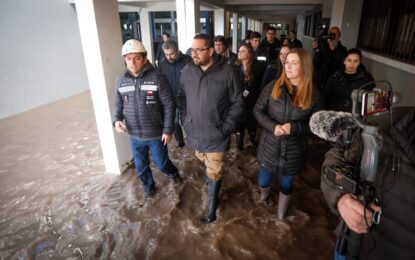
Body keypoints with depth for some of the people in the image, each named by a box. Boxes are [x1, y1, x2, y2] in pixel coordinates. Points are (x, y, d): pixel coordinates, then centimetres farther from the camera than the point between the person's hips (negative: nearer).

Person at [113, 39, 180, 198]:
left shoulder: (157, 78, -14)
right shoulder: (121, 81, -1)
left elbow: (169, 105, -11)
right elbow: (118, 105, 10)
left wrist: (168, 130, -13)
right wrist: (116, 120, -10)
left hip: (156, 133, -3)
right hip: (134, 135, 4)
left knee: (161, 163, 13)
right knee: (141, 166, 18)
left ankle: (173, 173, 47)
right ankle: (149, 186, 46)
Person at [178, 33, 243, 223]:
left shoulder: (227, 72, -14)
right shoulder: (187, 71, -2)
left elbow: (237, 103, -8)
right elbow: (183, 98, 10)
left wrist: (226, 127, -12)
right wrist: (185, 121, 2)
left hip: (216, 135, -4)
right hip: (194, 133, 4)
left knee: (214, 174, 8)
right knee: (207, 166, 24)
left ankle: (212, 208, 28)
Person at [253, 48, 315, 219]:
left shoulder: (313, 94, -10)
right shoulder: (273, 87, -9)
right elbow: (257, 110, -4)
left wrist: (294, 127, -22)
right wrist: (273, 126, -20)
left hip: (293, 152, 0)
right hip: (269, 147, 1)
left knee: (286, 185, 21)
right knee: (263, 182, 17)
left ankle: (281, 215, 50)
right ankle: (265, 192, 57)